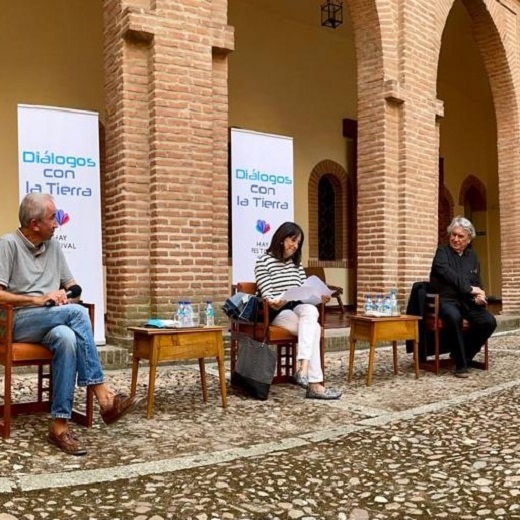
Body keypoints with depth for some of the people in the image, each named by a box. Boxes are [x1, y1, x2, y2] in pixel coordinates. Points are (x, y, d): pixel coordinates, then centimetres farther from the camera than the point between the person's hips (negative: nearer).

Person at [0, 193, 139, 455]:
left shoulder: (53, 246, 16)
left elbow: (71, 285, 20)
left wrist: (64, 294, -3)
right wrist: (37, 299, -16)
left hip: (53, 322, 4)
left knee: (66, 337, -34)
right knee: (76, 313, -32)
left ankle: (59, 425, -33)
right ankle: (103, 395, -30)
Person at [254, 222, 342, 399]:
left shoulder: (296, 263, 18)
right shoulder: (264, 261, -2)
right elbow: (267, 295, -10)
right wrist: (273, 303, -31)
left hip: (299, 307, 5)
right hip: (278, 312, -5)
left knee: (310, 311, -32)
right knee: (313, 329, -30)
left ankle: (302, 370, -38)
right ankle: (314, 384, -31)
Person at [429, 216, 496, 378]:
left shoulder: (472, 255, 17)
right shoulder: (442, 251, 0)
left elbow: (477, 282, 18)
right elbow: (449, 275, -16)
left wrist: (479, 295, -5)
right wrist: (470, 289, -18)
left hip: (467, 301, 6)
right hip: (446, 299, -6)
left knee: (489, 321, -18)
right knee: (454, 317, -38)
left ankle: (466, 355, 3)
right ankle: (461, 364, -23)